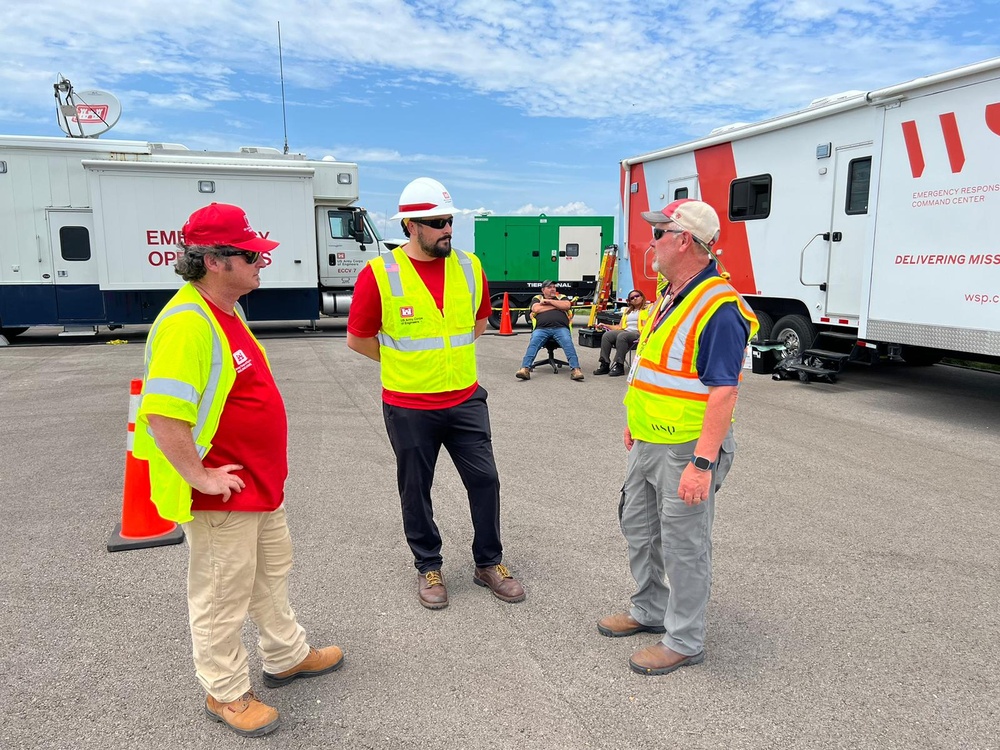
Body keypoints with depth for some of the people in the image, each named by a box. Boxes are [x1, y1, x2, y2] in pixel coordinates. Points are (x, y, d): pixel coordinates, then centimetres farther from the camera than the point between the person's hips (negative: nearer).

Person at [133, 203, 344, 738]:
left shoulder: (226, 312, 7)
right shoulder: (186, 323, -25)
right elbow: (161, 414, -32)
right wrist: (201, 478, -25)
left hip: (260, 483, 10)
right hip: (221, 496, -10)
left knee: (271, 573, 25)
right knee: (222, 597, 9)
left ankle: (287, 657, 45)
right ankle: (226, 694, 30)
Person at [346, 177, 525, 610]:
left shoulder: (469, 267, 0)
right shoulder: (379, 275, -13)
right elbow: (358, 338, -3)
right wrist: (405, 362, 2)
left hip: (465, 400, 3)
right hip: (409, 407, -3)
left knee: (485, 480, 8)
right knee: (416, 490, 11)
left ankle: (488, 562, 29)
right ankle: (428, 567, 32)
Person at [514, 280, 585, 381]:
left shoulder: (562, 297, 27)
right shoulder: (537, 298, 24)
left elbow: (567, 305, 4)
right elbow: (536, 309, 2)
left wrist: (549, 301, 5)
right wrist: (557, 306, 8)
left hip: (561, 328, 0)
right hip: (541, 329, 0)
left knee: (568, 344, -28)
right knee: (533, 344, -28)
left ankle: (576, 370, -39)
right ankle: (525, 369, -41)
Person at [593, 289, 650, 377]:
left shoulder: (647, 309, 13)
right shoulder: (627, 311, 32)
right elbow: (620, 327, 25)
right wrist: (605, 325, 16)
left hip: (637, 333, -6)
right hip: (624, 331, 6)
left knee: (621, 336, -37)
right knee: (606, 335, -22)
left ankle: (619, 366, -37)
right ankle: (604, 364, -28)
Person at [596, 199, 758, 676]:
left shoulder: (719, 307, -22)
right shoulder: (670, 296, 9)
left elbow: (724, 391, -25)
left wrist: (702, 463, -28)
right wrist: (635, 423, 22)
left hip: (685, 452, -10)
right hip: (648, 444, 10)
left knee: (683, 546, 5)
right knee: (638, 529, 22)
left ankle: (684, 641, 24)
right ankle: (649, 611, 42)